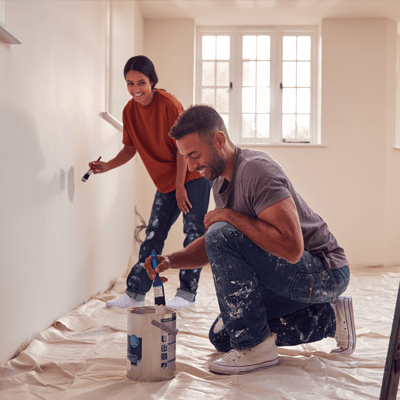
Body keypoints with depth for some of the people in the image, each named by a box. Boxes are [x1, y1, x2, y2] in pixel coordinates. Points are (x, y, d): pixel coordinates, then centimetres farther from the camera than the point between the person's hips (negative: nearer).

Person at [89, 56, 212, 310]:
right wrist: (108, 166, -10)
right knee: (153, 234, 7)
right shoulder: (130, 111, -2)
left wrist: (180, 186, -16)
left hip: (194, 175, -6)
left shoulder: (168, 104, -20)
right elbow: (131, 147, 7)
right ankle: (136, 293, 12)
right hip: (166, 181, 7)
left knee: (194, 233, -4)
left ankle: (187, 292, 6)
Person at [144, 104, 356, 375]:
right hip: (288, 276, 10)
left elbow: (292, 248, -34)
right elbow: (211, 246, 15)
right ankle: (328, 319, 14)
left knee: (222, 235, -26)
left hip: (324, 272, -10)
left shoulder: (256, 169, -24)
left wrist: (230, 216, -25)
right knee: (222, 336, 14)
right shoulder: (221, 182, 7)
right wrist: (171, 260, -3)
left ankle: (255, 346, -14)